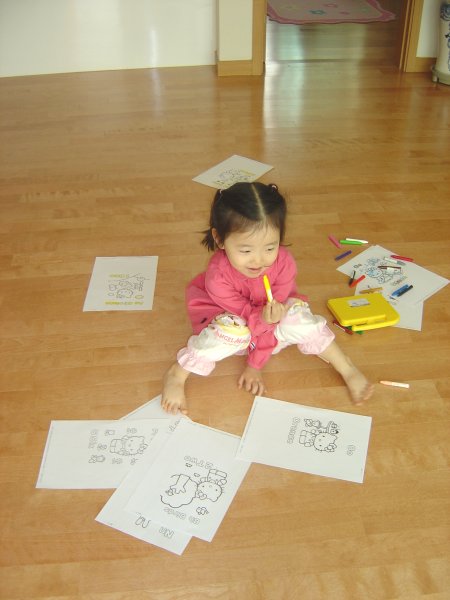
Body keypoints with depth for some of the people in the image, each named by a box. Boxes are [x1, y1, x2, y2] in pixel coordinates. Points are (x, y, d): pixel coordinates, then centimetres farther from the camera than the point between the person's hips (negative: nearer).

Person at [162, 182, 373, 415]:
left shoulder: (283, 263, -27)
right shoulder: (217, 276, -36)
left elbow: (271, 318, -22)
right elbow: (245, 313, -25)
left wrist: (255, 365, -18)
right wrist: (263, 318, -48)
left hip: (264, 319, 3)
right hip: (231, 318, -3)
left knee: (298, 316, -25)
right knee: (232, 329, -36)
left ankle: (346, 367, -7)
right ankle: (176, 375, -19)